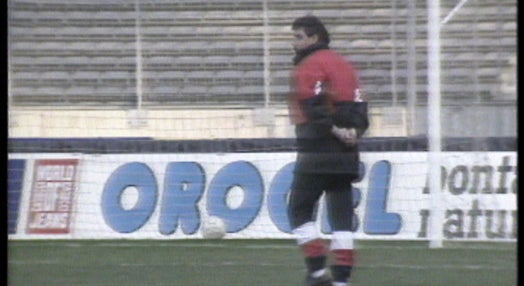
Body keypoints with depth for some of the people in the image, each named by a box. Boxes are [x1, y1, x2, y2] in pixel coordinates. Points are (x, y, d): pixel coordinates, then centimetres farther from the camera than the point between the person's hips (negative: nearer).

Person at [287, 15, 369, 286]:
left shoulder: (309, 66, -6)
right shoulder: (344, 64, 19)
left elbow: (314, 107, -18)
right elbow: (359, 105, 14)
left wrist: (333, 130, -17)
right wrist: (354, 130, 1)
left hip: (317, 151, -7)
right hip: (346, 153, 7)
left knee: (299, 210, 1)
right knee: (341, 217, 5)